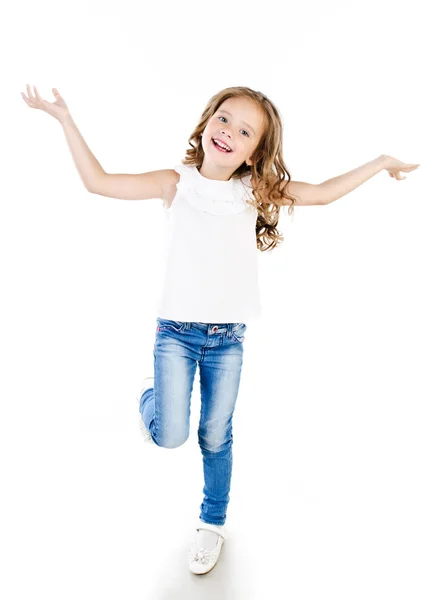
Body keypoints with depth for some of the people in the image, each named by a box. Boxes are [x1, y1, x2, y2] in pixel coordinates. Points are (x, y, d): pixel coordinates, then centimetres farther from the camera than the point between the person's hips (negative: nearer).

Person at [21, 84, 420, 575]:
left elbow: (323, 193, 9)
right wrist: (65, 119, -3)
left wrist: (380, 163, 11)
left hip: (228, 337, 2)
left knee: (216, 438, 12)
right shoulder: (176, 183, -2)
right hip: (176, 332, -1)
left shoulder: (254, 192, 2)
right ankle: (151, 395, 31)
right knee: (170, 437, -5)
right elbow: (98, 181, -2)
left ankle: (212, 523, 36)